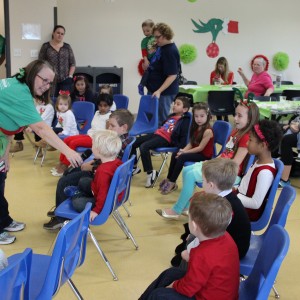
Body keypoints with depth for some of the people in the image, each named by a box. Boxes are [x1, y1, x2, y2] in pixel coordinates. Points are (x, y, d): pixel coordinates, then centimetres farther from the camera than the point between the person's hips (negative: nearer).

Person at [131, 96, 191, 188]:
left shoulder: (185, 120, -2)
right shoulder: (171, 116, 23)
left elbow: (184, 136, -11)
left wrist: (181, 149, -20)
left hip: (166, 139, -9)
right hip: (157, 134, 9)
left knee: (143, 147, -30)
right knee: (133, 142, 3)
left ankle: (150, 172, -19)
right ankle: (134, 166, 20)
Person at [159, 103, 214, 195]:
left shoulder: (208, 131, -21)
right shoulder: (196, 128, 6)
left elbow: (200, 148, -21)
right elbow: (191, 143, 6)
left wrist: (185, 152, -18)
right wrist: (183, 150, -12)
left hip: (204, 155, -9)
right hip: (196, 152, 9)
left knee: (181, 157, -24)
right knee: (175, 155, -3)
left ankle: (172, 183, -14)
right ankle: (169, 179, 5)